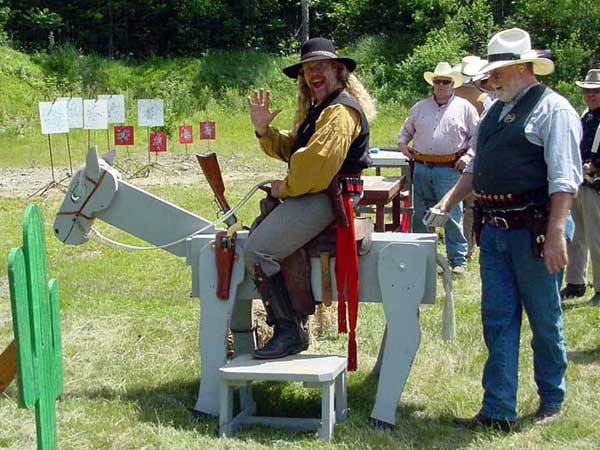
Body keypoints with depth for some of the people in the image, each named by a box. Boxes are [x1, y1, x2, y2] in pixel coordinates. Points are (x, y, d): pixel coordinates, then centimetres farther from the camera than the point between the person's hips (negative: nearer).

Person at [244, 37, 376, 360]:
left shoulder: (341, 110, -14)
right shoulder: (318, 109, 22)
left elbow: (318, 161, -26)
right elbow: (290, 149, 21)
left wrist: (286, 188, -13)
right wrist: (264, 130, 3)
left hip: (325, 200, -12)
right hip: (310, 197, 12)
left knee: (258, 250, -21)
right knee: (255, 234, 21)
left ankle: (290, 332, -16)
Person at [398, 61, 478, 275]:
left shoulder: (465, 107, 7)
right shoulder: (420, 107, 16)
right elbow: (405, 130, 27)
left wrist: (468, 155, -6)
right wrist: (403, 145, 9)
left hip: (449, 169, -4)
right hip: (421, 168, 4)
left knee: (453, 216, -7)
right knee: (420, 215, 8)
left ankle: (458, 260, -2)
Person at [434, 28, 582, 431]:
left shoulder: (552, 109, -9)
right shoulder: (495, 112, 16)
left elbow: (564, 178, -16)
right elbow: (477, 167, 24)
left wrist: (556, 234, -23)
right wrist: (450, 200, 11)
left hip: (534, 231, -7)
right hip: (494, 230, 7)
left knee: (545, 321, 7)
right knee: (498, 321, 6)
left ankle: (552, 402, 24)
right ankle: (499, 413, 11)